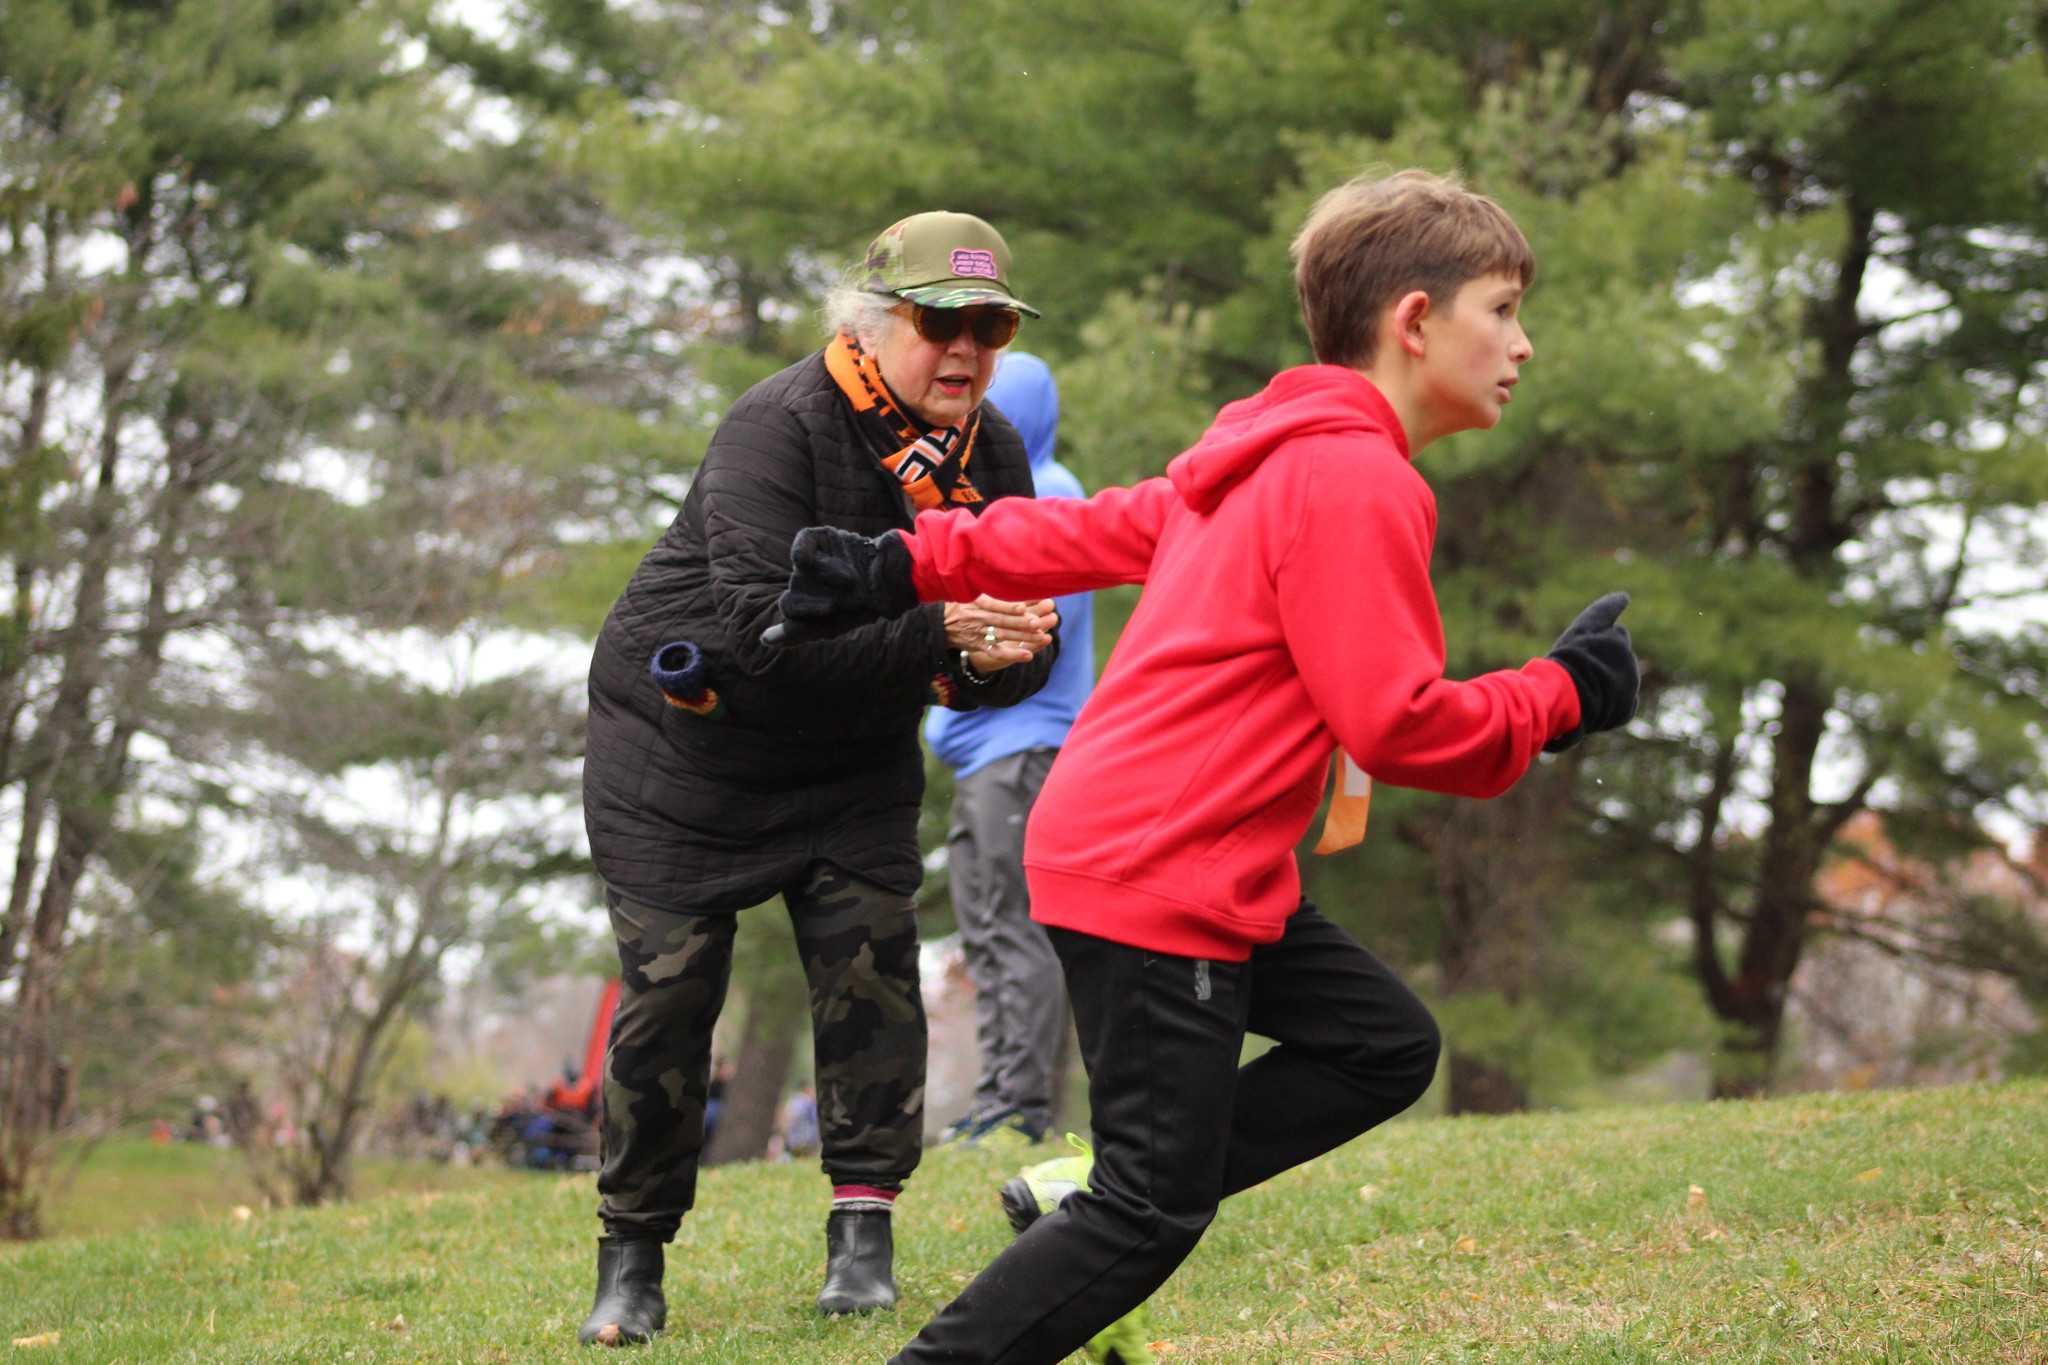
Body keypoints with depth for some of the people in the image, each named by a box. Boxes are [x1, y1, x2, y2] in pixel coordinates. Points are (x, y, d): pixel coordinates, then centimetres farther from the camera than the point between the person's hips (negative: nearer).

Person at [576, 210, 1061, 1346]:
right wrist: (938, 631, -45)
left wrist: (991, 662, -31)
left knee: (871, 971, -9)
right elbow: (766, 627, -37)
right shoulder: (780, 428, -26)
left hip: (855, 760, 5)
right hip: (684, 740, -4)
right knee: (667, 989, -5)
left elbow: (1020, 652, -6)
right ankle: (632, 1259, 9)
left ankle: (862, 1235, 1)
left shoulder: (992, 454, -7)